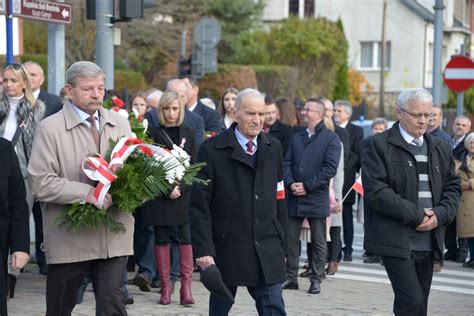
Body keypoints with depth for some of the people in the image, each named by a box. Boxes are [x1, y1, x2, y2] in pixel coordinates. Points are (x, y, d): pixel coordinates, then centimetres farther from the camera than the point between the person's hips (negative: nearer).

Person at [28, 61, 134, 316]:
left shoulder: (120, 124, 10)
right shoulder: (51, 128, -5)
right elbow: (41, 183, -12)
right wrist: (86, 193, -22)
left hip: (113, 237, 3)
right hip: (69, 238, -3)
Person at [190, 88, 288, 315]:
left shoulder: (273, 148, 9)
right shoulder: (212, 150, -5)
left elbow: (278, 198, 12)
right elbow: (199, 205, -7)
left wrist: (281, 244, 9)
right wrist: (203, 249, -13)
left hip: (267, 250, 3)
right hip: (226, 249, -3)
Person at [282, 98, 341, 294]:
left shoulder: (331, 139, -3)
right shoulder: (297, 137, 15)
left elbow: (330, 168, -12)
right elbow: (287, 163, 10)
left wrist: (307, 186, -15)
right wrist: (290, 183, -9)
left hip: (316, 199, -5)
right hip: (294, 198, 5)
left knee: (318, 242, 4)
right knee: (290, 239, 6)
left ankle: (316, 280, 11)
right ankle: (291, 277, 14)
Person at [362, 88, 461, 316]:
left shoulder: (440, 148, 15)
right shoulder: (378, 145, -4)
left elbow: (452, 187, 17)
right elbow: (376, 191, -13)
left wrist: (439, 215, -3)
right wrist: (416, 216, -14)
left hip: (428, 240, 6)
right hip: (396, 240, -6)